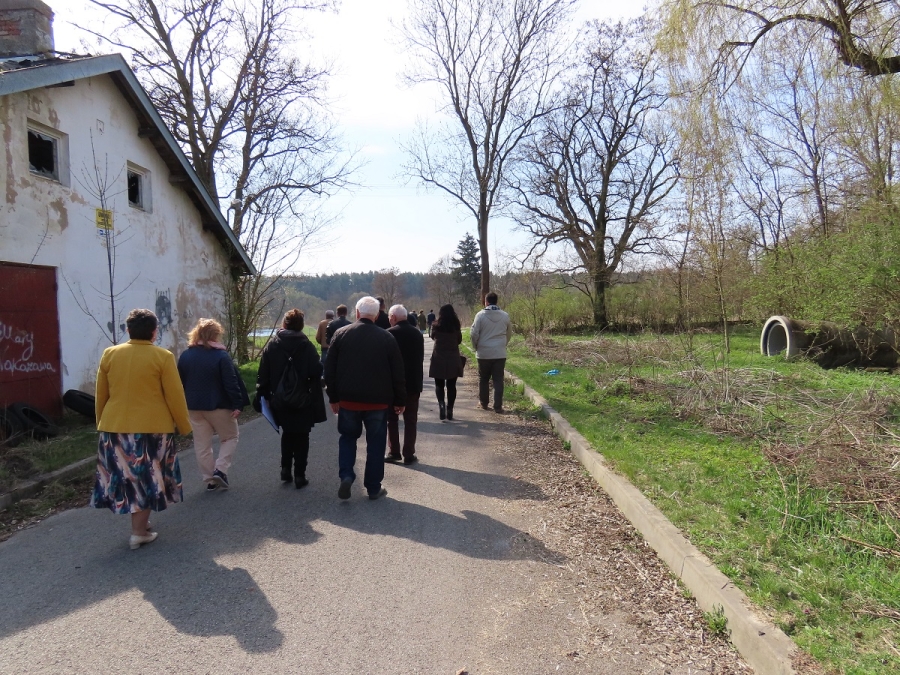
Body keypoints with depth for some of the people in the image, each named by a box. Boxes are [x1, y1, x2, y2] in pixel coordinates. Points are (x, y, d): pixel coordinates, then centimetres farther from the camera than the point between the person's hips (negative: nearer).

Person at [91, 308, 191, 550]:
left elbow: (101, 395, 9)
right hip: (152, 427, -4)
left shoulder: (109, 354, 3)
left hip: (115, 427, 4)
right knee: (146, 479, 8)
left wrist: (101, 423, 22)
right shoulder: (163, 356, -9)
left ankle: (140, 522, 27)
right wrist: (184, 426, 4)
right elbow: (175, 396, -8)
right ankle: (139, 532, 13)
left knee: (125, 476, 17)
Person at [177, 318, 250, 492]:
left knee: (202, 445, 12)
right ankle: (220, 470, -1)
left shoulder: (185, 355, 4)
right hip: (218, 406, -5)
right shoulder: (221, 356, -14)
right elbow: (231, 383, -17)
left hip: (194, 407, 5)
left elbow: (180, 383, 10)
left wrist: (185, 405, 19)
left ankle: (210, 480, 16)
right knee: (230, 437, 14)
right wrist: (238, 404, -13)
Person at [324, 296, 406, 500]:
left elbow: (330, 369, 0)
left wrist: (333, 397, 8)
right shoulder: (387, 338, -4)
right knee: (376, 443, 10)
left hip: (348, 399, 1)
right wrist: (400, 401, 7)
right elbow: (398, 373, -2)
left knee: (347, 437, 19)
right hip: (378, 401, -1)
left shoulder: (341, 334, -2)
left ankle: (346, 475, 2)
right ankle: (374, 488, 15)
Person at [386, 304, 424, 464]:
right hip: (413, 383, 4)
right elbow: (421, 358, 9)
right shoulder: (418, 334, 4)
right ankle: (409, 455, 7)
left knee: (392, 420, 10)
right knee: (410, 421, 8)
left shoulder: (389, 333, -12)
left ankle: (394, 452, 12)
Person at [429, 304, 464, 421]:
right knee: (451, 385, 8)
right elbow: (459, 340, 8)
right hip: (453, 359, 1)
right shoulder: (456, 326, -3)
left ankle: (441, 403, -14)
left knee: (439, 384, 10)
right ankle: (450, 410, 9)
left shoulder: (436, 325, -4)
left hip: (438, 358, -1)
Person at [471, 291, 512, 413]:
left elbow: (474, 334, -8)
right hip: (500, 353, 1)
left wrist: (476, 347, 8)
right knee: (498, 380, 4)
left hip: (484, 353, -1)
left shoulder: (480, 315, -8)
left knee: (483, 379, 14)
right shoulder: (505, 316, 1)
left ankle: (483, 403, 23)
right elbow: (509, 333, 11)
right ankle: (498, 406, 1)